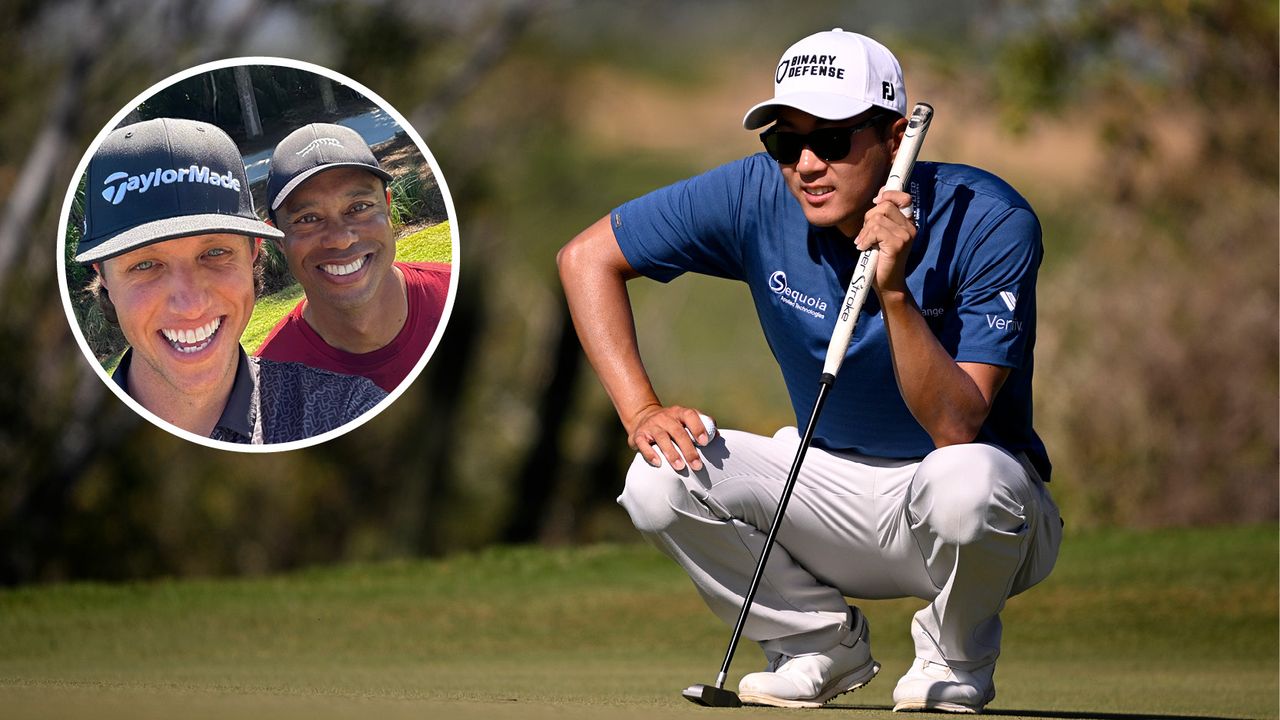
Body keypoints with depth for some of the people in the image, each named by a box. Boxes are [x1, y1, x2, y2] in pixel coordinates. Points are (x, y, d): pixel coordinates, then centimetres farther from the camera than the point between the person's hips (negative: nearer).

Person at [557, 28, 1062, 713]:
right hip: (836, 494, 3)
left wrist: (895, 292, -42)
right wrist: (641, 411, -14)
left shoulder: (991, 224, -23)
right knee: (662, 478, -22)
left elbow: (955, 427, -29)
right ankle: (823, 642, 5)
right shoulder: (758, 197, -13)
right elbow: (588, 256, -4)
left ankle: (956, 657, -4)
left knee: (967, 480, -39)